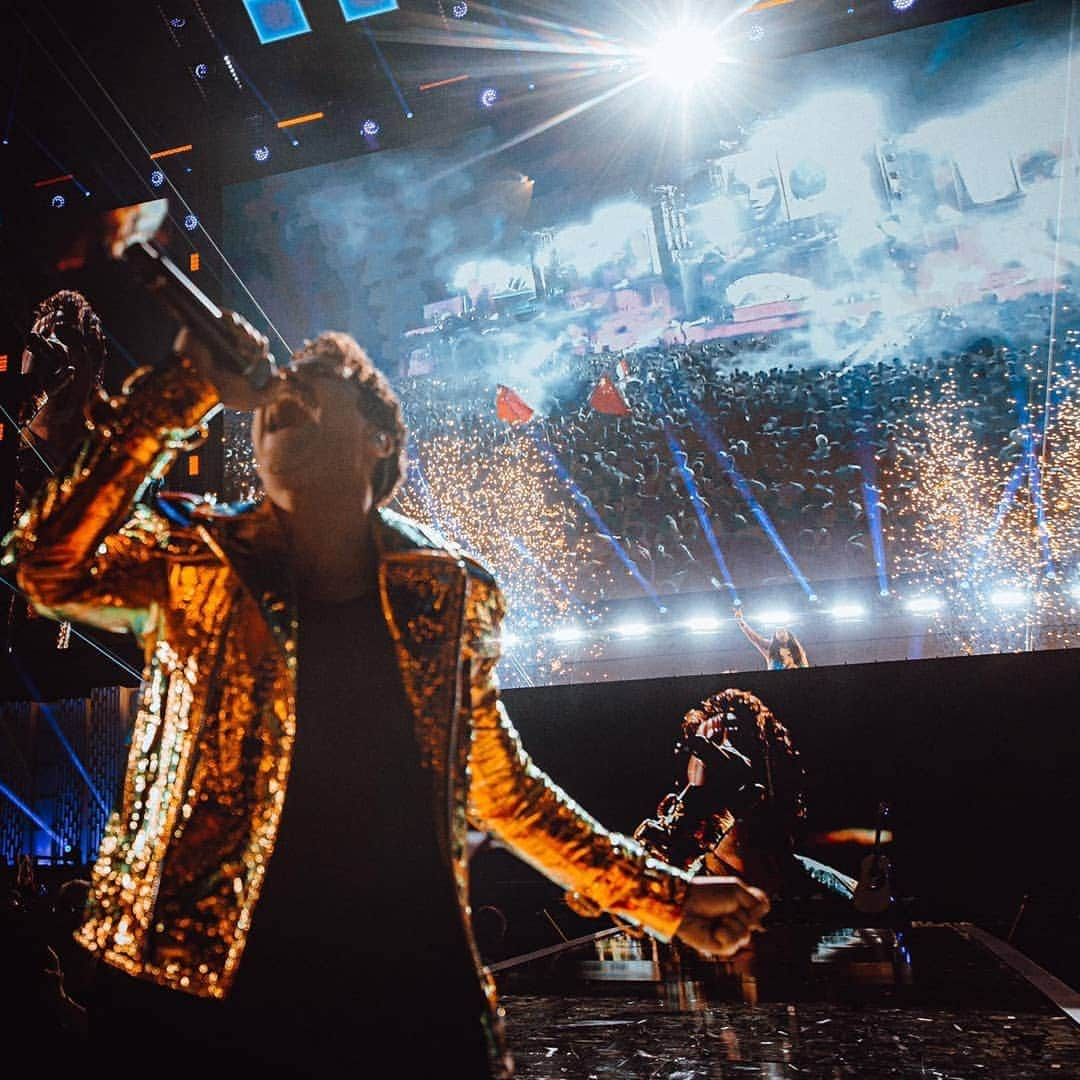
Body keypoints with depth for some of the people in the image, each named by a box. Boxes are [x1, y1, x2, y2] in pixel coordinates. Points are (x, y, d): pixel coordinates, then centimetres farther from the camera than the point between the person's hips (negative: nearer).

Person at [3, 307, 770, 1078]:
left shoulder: (447, 589, -1)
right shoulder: (197, 561, -3)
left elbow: (500, 787, 8)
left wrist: (662, 895, 9)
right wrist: (186, 388, -22)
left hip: (415, 1001, 2)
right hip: (202, 994, -1)